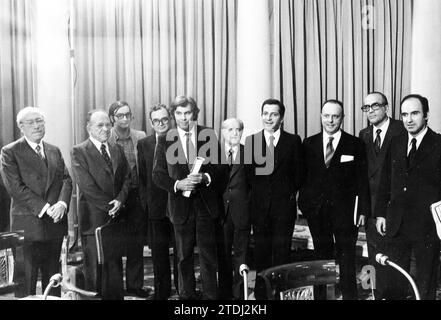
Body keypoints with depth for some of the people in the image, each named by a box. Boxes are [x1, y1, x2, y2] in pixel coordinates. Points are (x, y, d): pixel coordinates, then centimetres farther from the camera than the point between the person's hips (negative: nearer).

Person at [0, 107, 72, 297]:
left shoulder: (54, 151, 14)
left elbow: (66, 180, 7)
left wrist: (62, 203, -12)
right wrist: (44, 208, -17)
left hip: (55, 224, 5)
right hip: (27, 226, -5)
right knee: (25, 283, 2)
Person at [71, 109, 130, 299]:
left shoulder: (117, 150, 13)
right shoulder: (79, 151, -4)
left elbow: (126, 178, 10)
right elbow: (86, 185, -11)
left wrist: (120, 200, -7)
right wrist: (109, 206, -11)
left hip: (116, 217, 5)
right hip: (94, 218, -5)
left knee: (115, 266, 10)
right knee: (95, 268, 1)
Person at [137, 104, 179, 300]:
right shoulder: (143, 145, 6)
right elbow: (142, 177, 7)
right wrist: (145, 202, 1)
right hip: (156, 208, 2)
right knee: (158, 253, 12)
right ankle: (162, 292, 26)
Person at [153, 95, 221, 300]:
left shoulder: (209, 135, 2)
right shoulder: (165, 141, 2)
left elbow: (219, 166, 4)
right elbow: (158, 175, 1)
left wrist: (205, 177, -15)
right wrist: (177, 184, -15)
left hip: (206, 203, 0)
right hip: (181, 204, 1)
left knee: (208, 254, 3)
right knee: (184, 256, 12)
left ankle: (210, 296, 15)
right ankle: (187, 295, 27)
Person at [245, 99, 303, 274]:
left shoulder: (293, 141, 3)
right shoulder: (251, 141, 6)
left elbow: (298, 172, 6)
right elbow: (247, 172, 7)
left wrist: (292, 193, 1)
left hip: (284, 206, -1)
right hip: (259, 206, 2)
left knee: (282, 251, 1)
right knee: (261, 252, 7)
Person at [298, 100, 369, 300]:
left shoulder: (355, 145, 1)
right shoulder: (309, 144, 8)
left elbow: (362, 180, 0)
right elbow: (303, 177, 8)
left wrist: (363, 210, -6)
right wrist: (303, 204, 0)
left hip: (345, 211, -2)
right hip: (316, 211, 2)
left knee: (346, 262, 3)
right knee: (321, 260, 11)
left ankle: (349, 296, 15)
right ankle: (321, 296, 22)